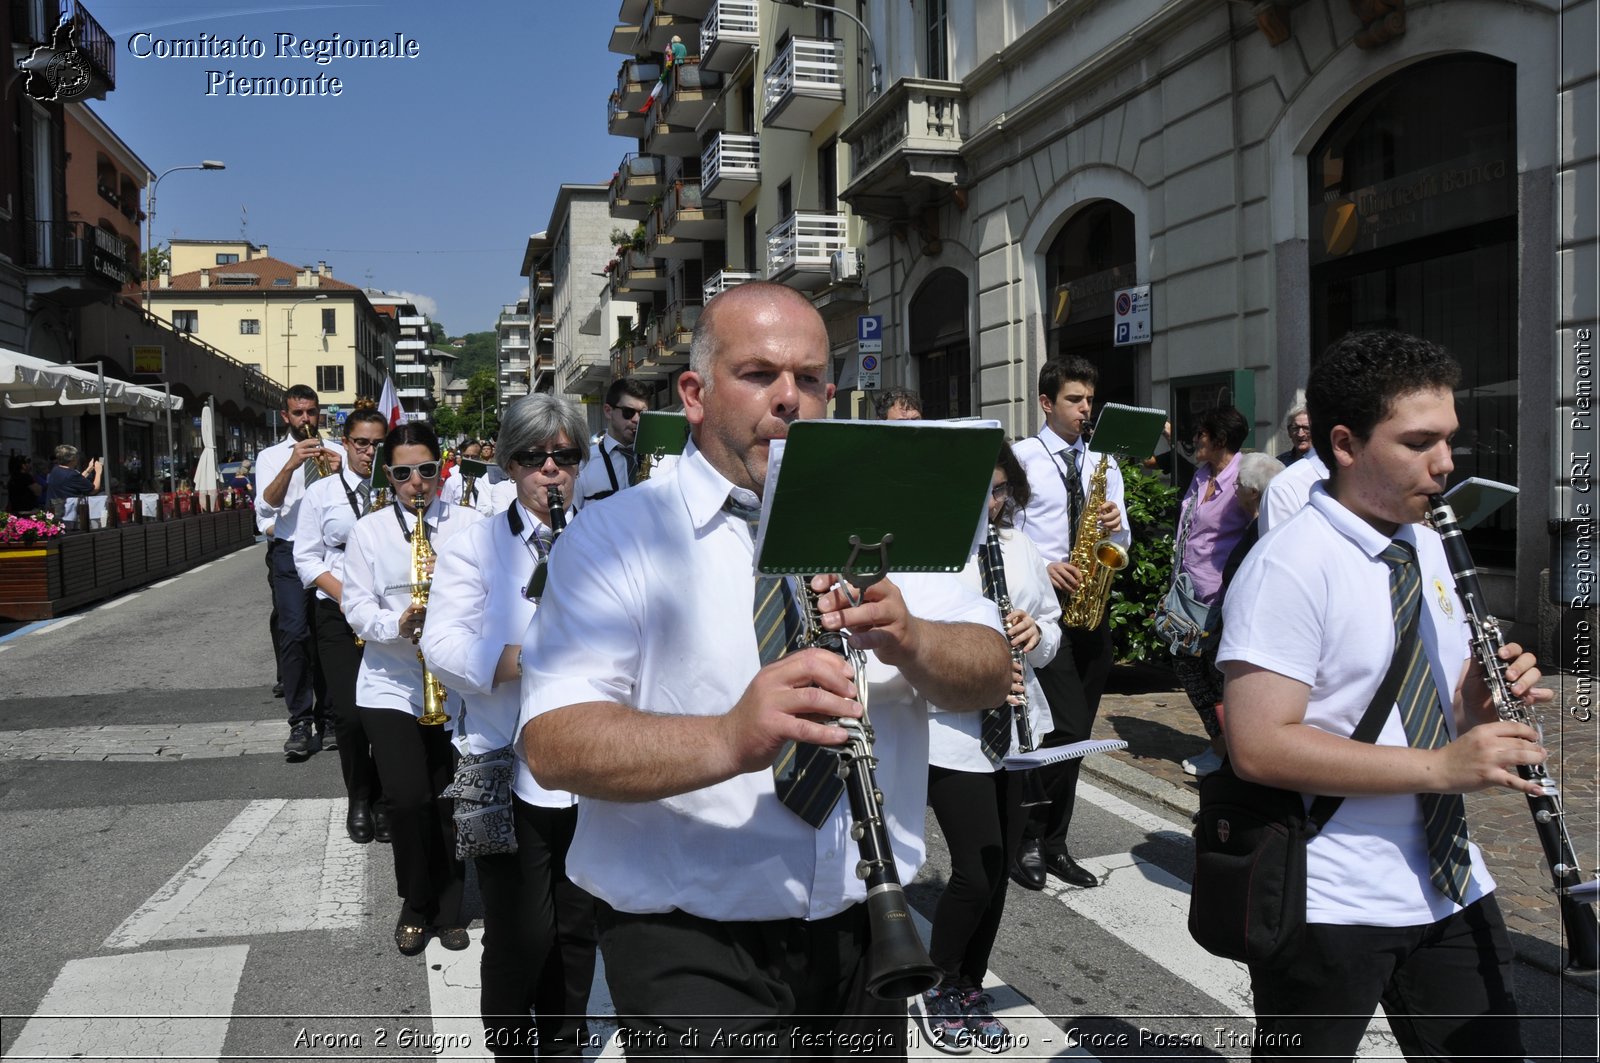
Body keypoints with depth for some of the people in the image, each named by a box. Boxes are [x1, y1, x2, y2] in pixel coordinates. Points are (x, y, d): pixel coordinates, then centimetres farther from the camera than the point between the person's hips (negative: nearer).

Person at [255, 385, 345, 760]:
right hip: (289, 553, -1)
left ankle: (329, 715, 19)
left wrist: (338, 474, -13)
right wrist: (290, 466, -20)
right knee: (293, 632, -13)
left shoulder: (336, 453, 11)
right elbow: (266, 507, -8)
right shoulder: (270, 457, 8)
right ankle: (300, 721, -6)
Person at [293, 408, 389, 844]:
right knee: (350, 714, -7)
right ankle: (358, 800, 16)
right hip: (338, 612, 0)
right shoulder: (320, 493, 5)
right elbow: (307, 560, 3)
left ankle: (382, 800, 16)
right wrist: (346, 595, -11)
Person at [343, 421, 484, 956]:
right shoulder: (368, 530, 6)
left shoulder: (471, 525, 3)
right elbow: (357, 605, 0)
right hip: (390, 686, 0)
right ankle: (416, 906, 17)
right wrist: (396, 624, -18)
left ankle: (449, 908, 25)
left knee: (450, 800, 6)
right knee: (408, 800, -7)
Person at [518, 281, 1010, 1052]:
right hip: (691, 946, -4)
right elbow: (553, 743, -18)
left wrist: (908, 640, -24)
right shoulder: (614, 537, -7)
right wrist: (727, 741, -35)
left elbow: (991, 675, -2)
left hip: (863, 930, 4)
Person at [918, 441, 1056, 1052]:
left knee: (1000, 866, 14)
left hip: (1014, 731, 7)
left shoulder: (1019, 548, 8)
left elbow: (1051, 628, 15)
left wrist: (1036, 634, -8)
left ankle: (969, 991, 33)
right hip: (951, 734, -6)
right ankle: (938, 990, 20)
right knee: (976, 873, -6)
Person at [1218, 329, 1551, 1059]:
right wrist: (1440, 766, -25)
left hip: (1452, 886, 7)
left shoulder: (1431, 548, 7)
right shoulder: (1289, 566, -19)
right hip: (1331, 907, -7)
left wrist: (1492, 695, -6)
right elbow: (1258, 748, -25)